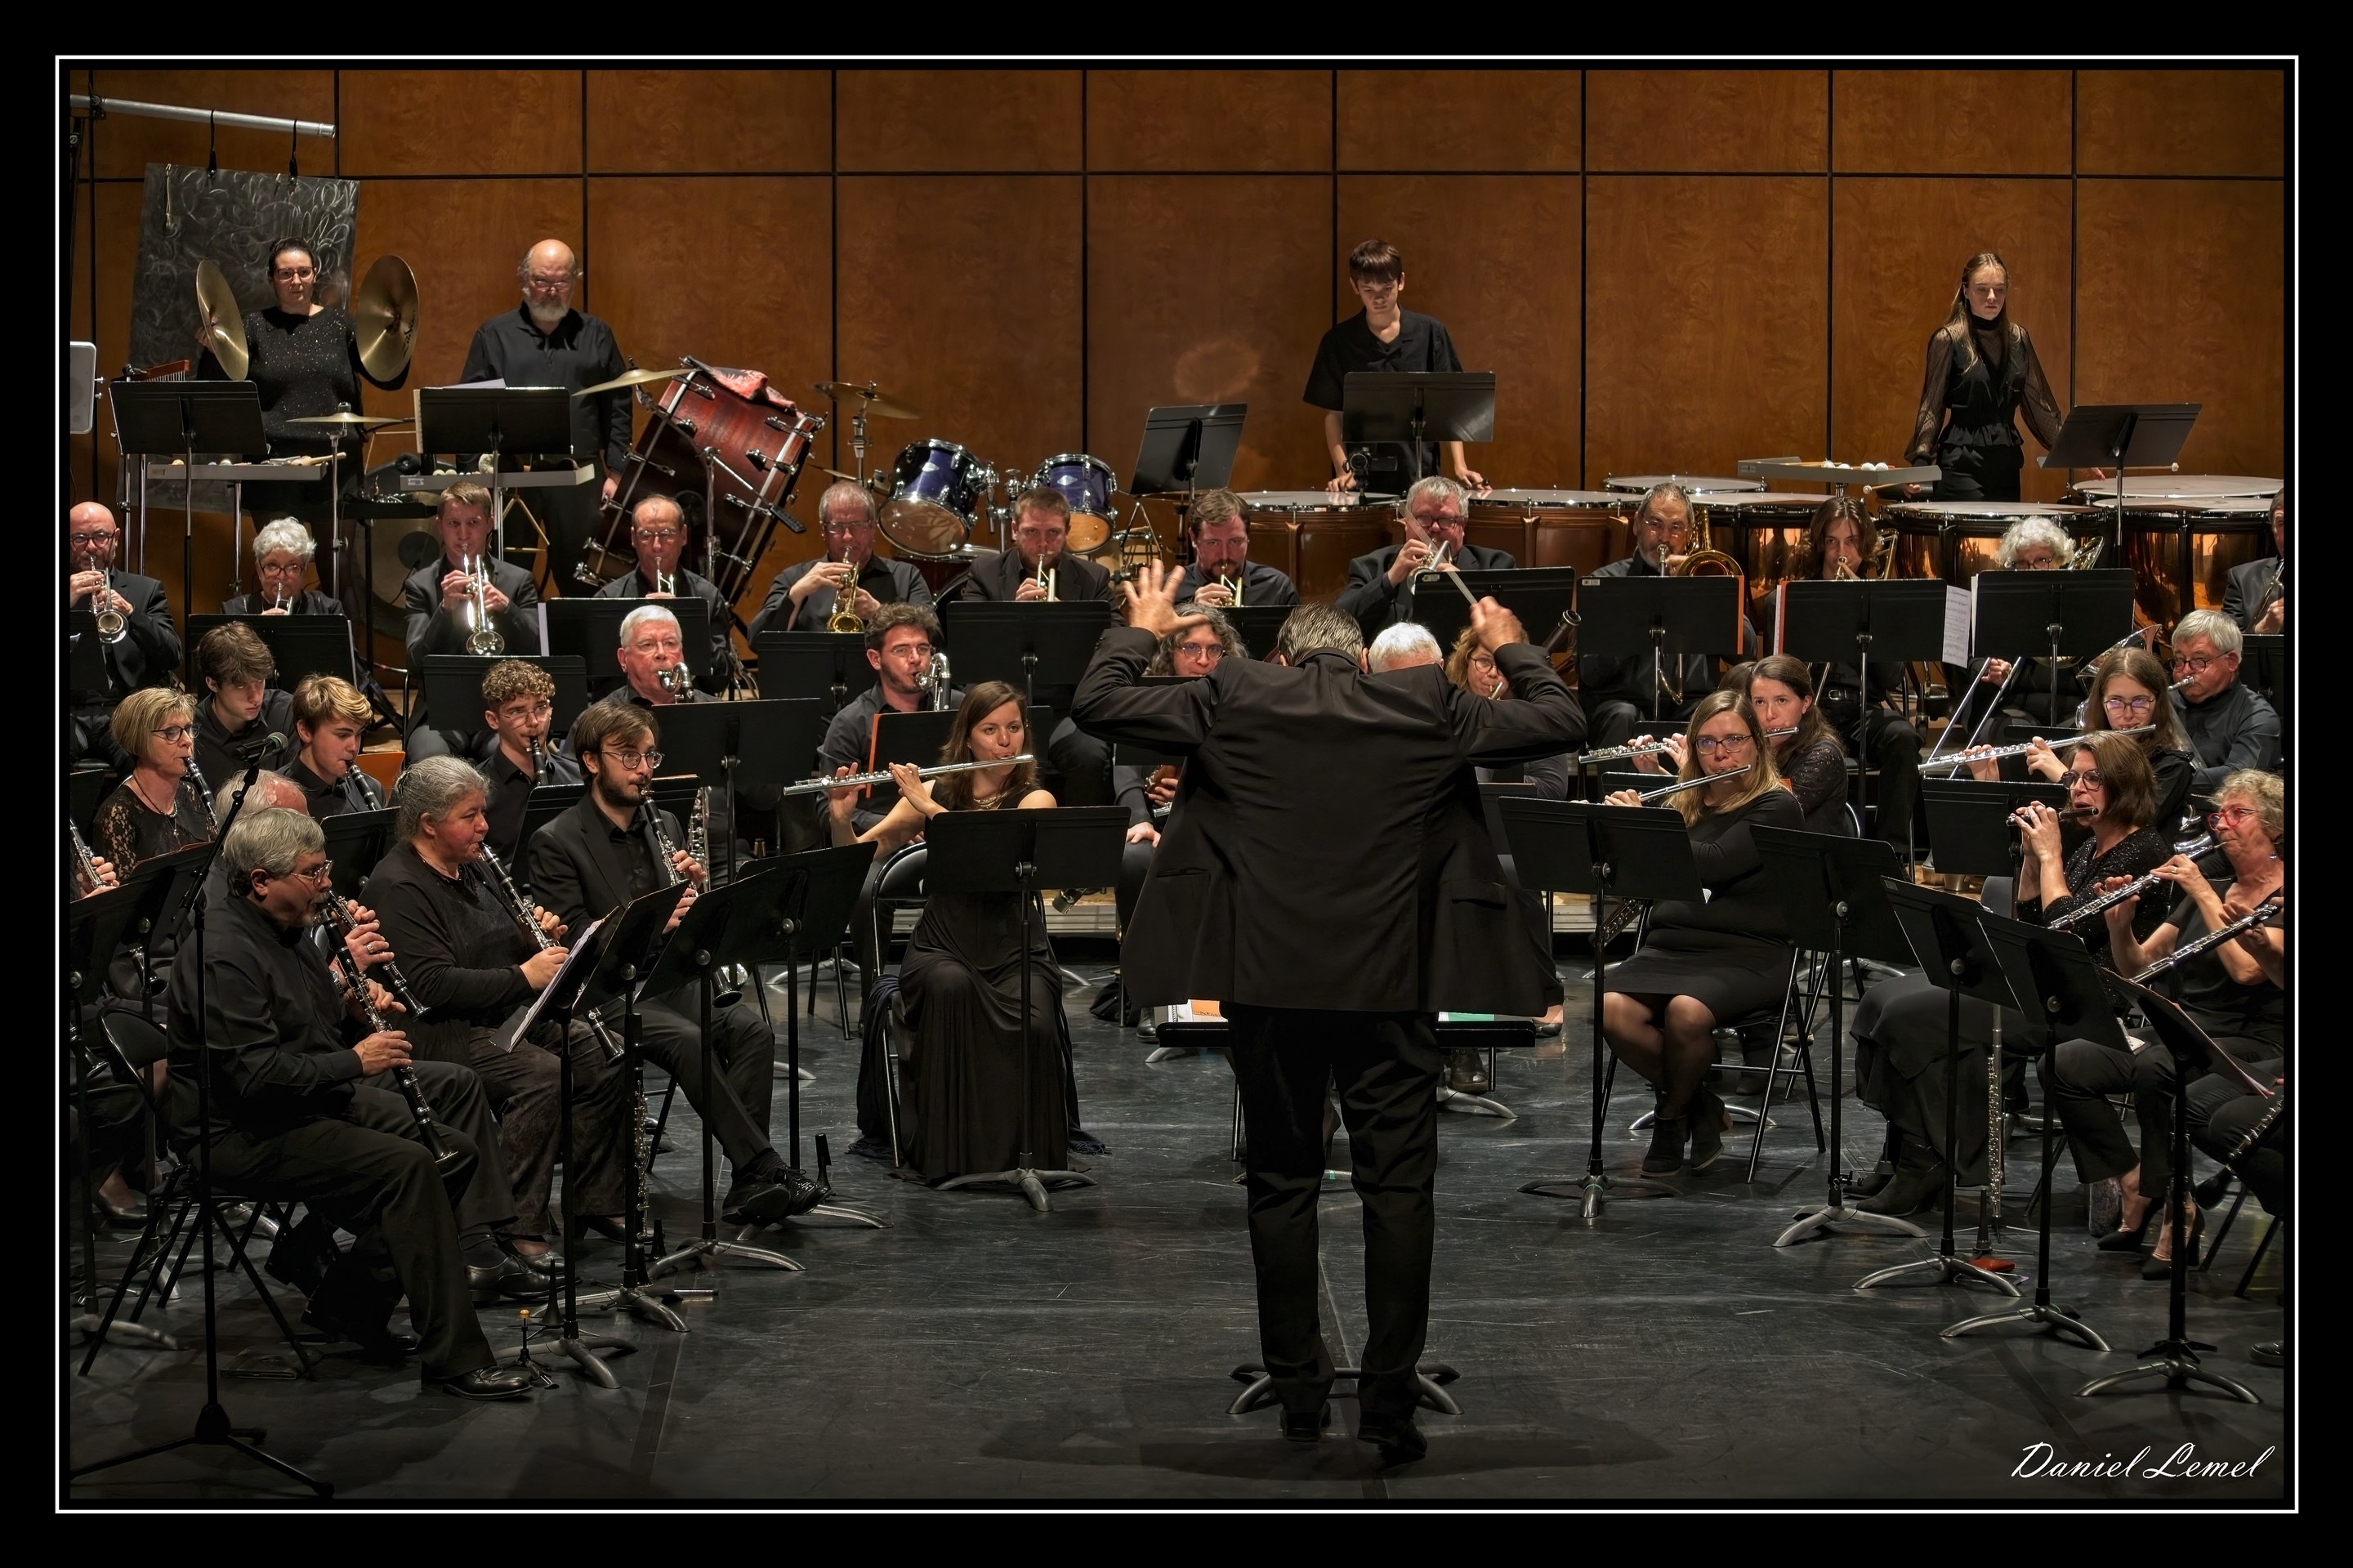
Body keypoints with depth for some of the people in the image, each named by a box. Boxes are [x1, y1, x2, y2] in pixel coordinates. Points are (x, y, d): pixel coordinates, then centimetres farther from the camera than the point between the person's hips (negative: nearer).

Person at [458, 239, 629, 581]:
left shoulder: (596, 336, 12)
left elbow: (618, 408, 10)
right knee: (507, 585, -1)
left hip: (579, 479, 1)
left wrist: (615, 472, 2)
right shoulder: (494, 336, 8)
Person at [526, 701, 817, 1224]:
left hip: (671, 980, 6)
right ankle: (768, 1170, -32)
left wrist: (698, 886, -6)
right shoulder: (556, 843, -5)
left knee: (751, 1028, -22)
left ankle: (748, 1186, -27)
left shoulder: (665, 826, 14)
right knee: (687, 1040, -32)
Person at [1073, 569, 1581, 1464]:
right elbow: (1558, 721, 10)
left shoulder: (1232, 700, 0)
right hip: (1391, 985, -1)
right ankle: (1389, 1403, 2)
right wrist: (1511, 648, 27)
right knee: (1399, 1189, 5)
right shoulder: (1426, 709, 1)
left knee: (1281, 1186, 12)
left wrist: (1139, 632, 25)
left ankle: (1297, 1392, 15)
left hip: (1267, 980, 1)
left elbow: (1097, 703, 7)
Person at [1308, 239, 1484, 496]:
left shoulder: (1430, 333, 3)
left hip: (1419, 474, 0)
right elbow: (1332, 414, 5)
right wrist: (1343, 470, -8)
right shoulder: (1339, 342, 2)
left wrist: (1459, 466, -6)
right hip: (1362, 478, 0)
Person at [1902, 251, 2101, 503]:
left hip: (2006, 466, 5)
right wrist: (1919, 463, -17)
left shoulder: (2017, 338, 9)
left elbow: (2039, 404, 14)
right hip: (1962, 466, -5)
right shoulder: (1948, 340, -5)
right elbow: (1931, 407, -6)